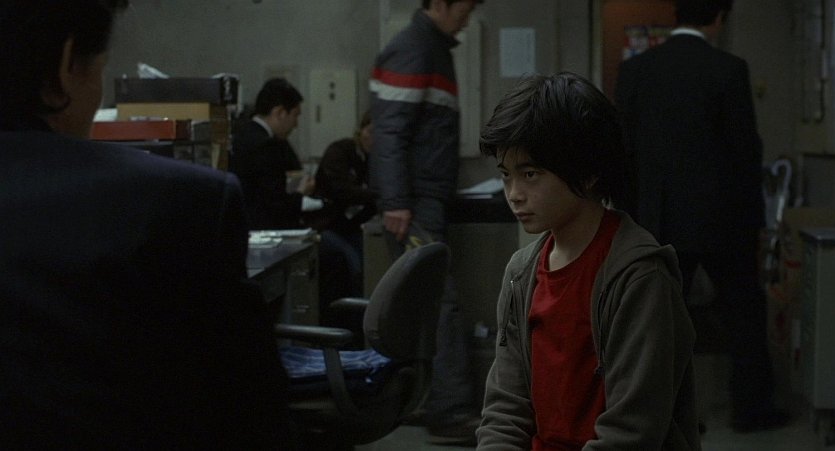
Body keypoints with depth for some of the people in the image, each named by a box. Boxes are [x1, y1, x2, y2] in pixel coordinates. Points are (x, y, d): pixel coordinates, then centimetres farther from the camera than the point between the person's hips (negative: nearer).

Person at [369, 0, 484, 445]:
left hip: (427, 199, 10)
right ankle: (451, 412, -9)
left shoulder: (434, 48, 18)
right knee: (440, 301, -11)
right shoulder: (411, 50, -13)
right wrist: (396, 203, -24)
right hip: (413, 201, -10)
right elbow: (390, 132, -19)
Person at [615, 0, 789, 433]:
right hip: (720, 215, -3)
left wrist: (632, 213, 13)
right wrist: (752, 215, 3)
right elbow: (745, 148, -8)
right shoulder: (727, 69, -11)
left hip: (660, 219, 3)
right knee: (744, 312, 12)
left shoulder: (634, 69, 1)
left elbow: (622, 147, 4)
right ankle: (751, 408, 19)